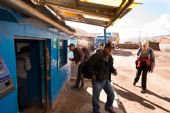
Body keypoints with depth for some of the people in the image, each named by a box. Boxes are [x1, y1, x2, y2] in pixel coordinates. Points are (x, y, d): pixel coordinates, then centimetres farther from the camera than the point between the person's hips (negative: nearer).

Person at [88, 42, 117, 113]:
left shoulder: (110, 57, 5)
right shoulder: (96, 56, -19)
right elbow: (89, 65, -16)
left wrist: (114, 70, -1)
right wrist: (93, 74, -17)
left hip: (106, 80, 7)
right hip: (97, 80, -6)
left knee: (112, 95, 16)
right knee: (96, 97, 9)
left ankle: (108, 107, 44)